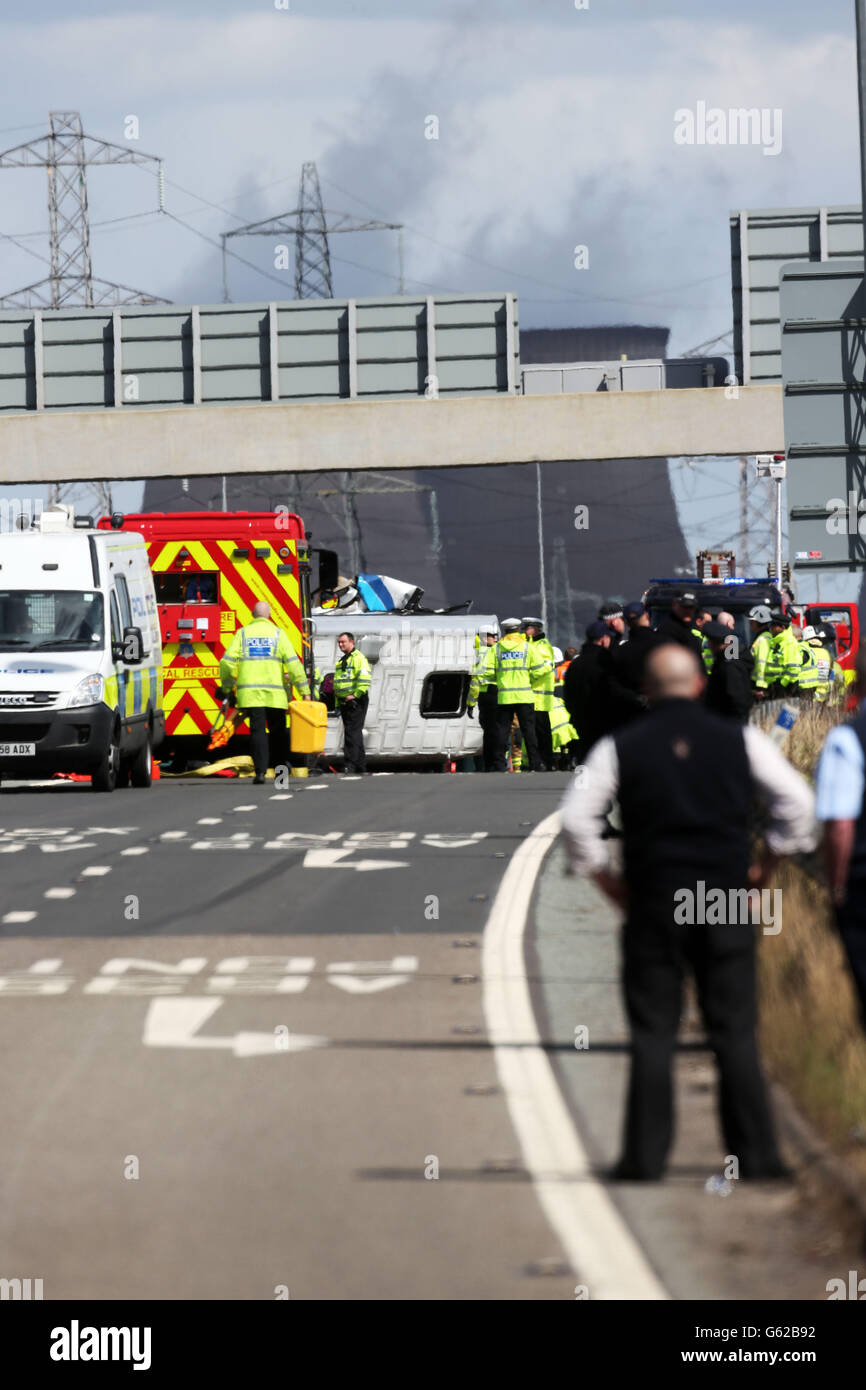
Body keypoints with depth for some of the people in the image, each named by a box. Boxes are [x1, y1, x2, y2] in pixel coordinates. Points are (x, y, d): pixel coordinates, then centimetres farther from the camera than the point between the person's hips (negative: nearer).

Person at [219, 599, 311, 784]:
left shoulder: (242, 633, 8)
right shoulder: (278, 634, 5)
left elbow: (227, 663, 0)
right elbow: (293, 663, -2)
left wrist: (226, 688, 11)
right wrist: (304, 690, -1)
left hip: (250, 693, 0)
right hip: (275, 693, 0)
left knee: (257, 731, -2)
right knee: (278, 731, 13)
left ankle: (260, 771, -11)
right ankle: (281, 764, 12)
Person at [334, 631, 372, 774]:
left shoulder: (358, 658, -7)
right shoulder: (342, 661, 22)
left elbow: (365, 679, -19)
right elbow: (337, 684, 27)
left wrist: (355, 694, -21)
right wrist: (337, 705, 22)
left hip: (356, 702, -9)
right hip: (344, 703, 9)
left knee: (352, 733, -14)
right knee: (355, 735, 10)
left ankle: (349, 764, -20)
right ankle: (360, 768, 14)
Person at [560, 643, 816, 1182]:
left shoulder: (621, 748, 1)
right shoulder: (741, 740, 2)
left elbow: (576, 816, -3)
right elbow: (797, 801, 1)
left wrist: (606, 879, 7)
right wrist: (765, 868, 10)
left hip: (653, 904, 0)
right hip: (728, 904, 1)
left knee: (653, 1034, 3)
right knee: (736, 1031, 4)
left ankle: (646, 1155, 1)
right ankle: (756, 1153, 3)